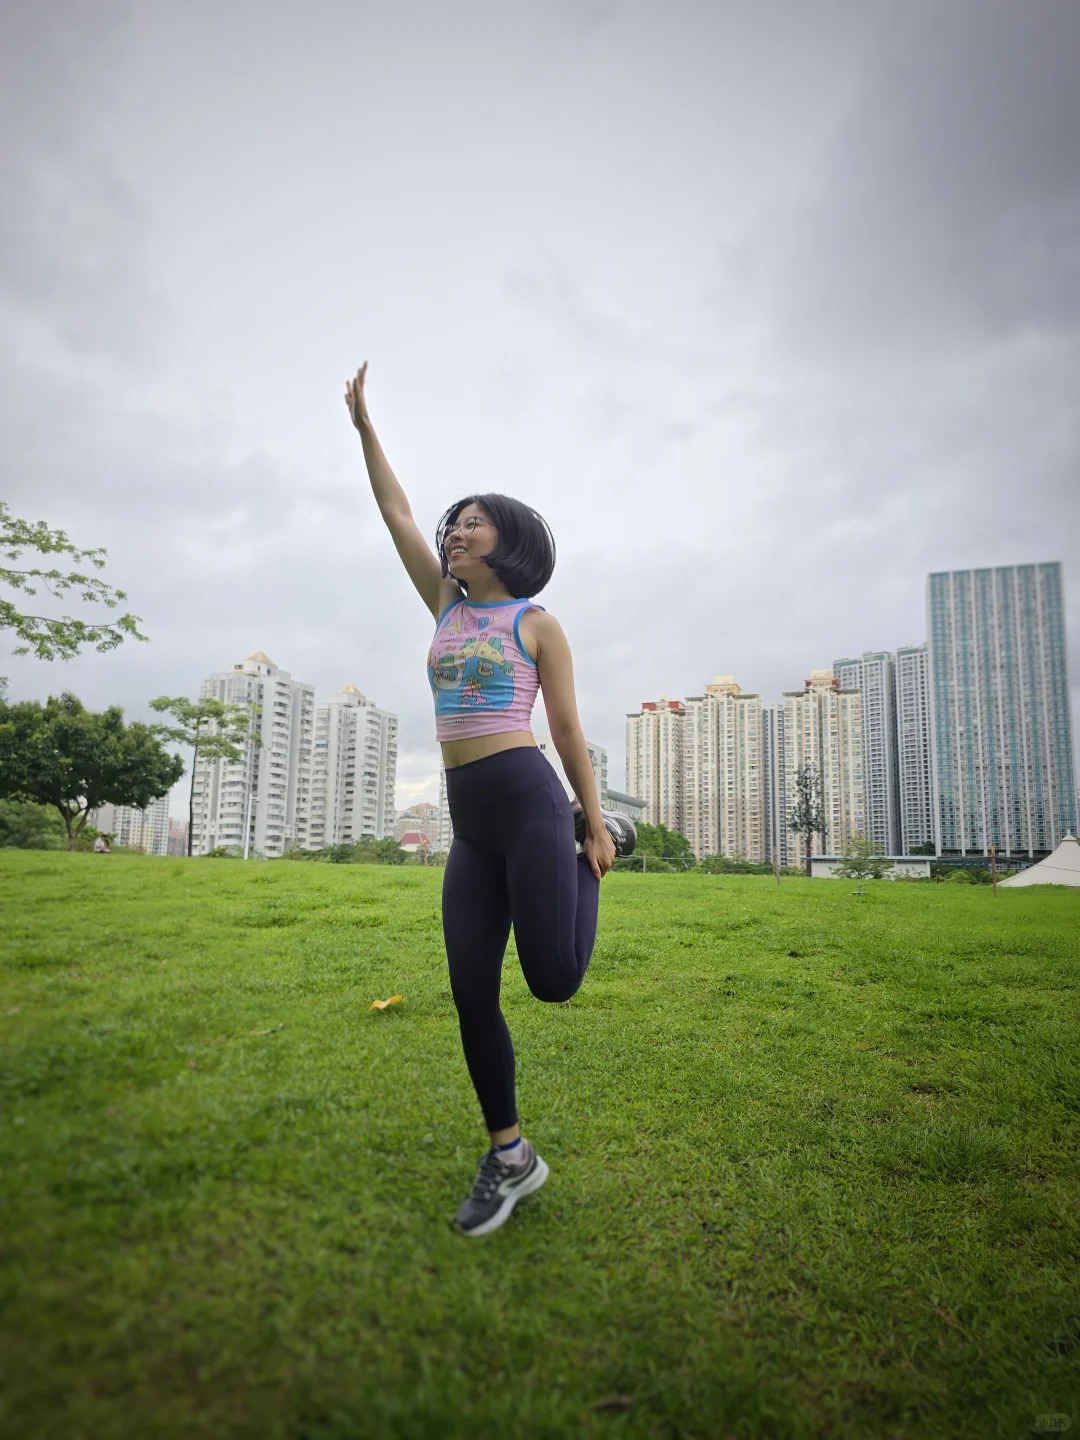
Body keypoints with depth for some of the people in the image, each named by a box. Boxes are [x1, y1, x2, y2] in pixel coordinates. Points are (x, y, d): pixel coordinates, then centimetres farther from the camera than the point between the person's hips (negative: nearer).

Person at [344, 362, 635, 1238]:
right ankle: (510, 1158, 19)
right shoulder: (446, 604, 15)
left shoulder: (537, 622, 3)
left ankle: (601, 841, 25)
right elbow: (396, 513, 18)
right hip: (470, 821, 5)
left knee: (554, 978, -5)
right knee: (471, 994, 1)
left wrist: (592, 822, 1)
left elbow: (568, 727, 2)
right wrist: (364, 421, 20)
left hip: (528, 799, -5)